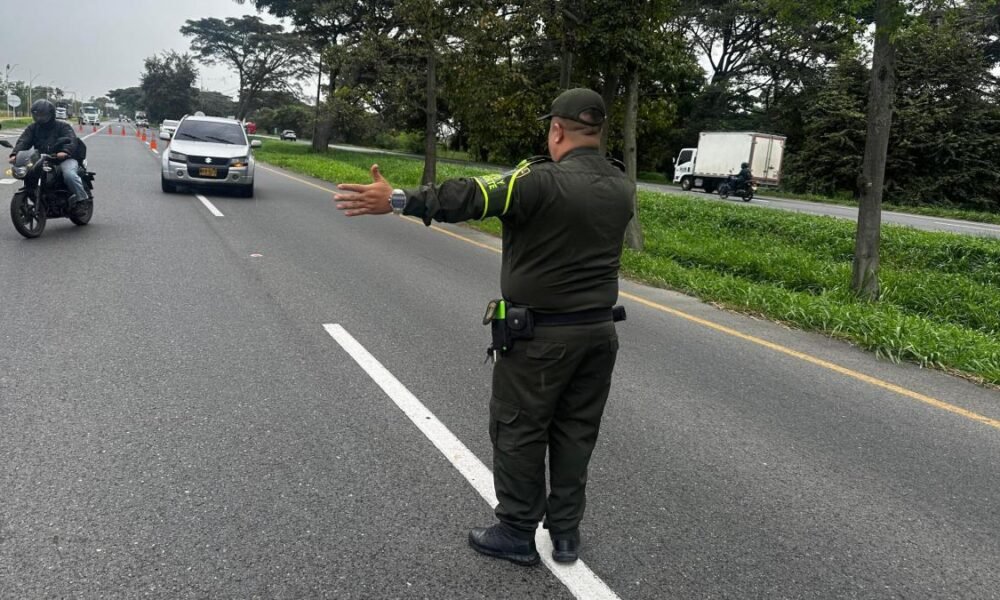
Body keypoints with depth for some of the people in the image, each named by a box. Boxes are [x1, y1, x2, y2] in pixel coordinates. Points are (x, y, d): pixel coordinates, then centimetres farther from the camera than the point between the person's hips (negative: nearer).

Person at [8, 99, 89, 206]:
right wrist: (15, 154, -24)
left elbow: (71, 140, -17)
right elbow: (23, 141, -1)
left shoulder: (63, 126, 1)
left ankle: (82, 198, -20)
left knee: (69, 175, -37)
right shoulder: (32, 128, 14)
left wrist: (65, 151, -41)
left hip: (64, 159, -5)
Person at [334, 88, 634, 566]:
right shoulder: (621, 187, 4)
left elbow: (473, 197, -26)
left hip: (541, 335, -6)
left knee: (518, 432, 8)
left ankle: (516, 533, 19)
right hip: (599, 330, 7)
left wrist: (397, 201, -28)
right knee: (575, 433, 15)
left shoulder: (545, 181, -17)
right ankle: (565, 532, 26)